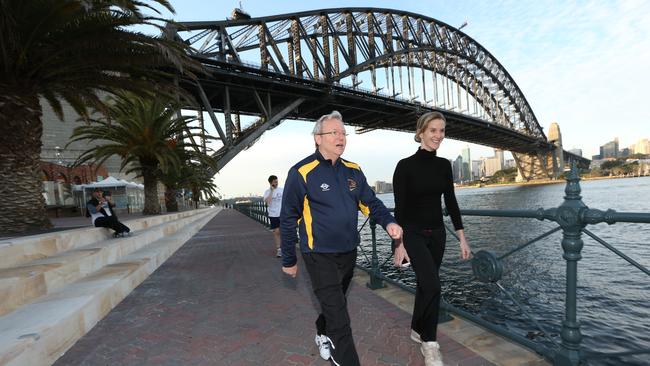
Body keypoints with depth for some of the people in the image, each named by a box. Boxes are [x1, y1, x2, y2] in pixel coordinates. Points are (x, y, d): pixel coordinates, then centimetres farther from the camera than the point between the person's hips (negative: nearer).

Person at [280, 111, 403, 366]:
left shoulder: (353, 171, 2)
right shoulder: (302, 173, -15)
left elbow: (370, 202, 7)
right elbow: (288, 219, -10)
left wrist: (389, 222, -14)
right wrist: (289, 260, -4)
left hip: (348, 252, 7)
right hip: (320, 256, -6)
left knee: (335, 303, 25)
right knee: (339, 317, -4)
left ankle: (322, 335, 53)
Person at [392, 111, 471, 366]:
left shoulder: (444, 165, 4)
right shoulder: (406, 166, -13)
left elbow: (451, 202, 7)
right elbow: (399, 207, -13)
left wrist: (462, 238, 5)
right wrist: (399, 243, -15)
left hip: (437, 233, 6)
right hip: (413, 234, -6)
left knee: (426, 284, 15)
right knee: (432, 285, -13)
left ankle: (417, 329, 37)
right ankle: (429, 343, 8)